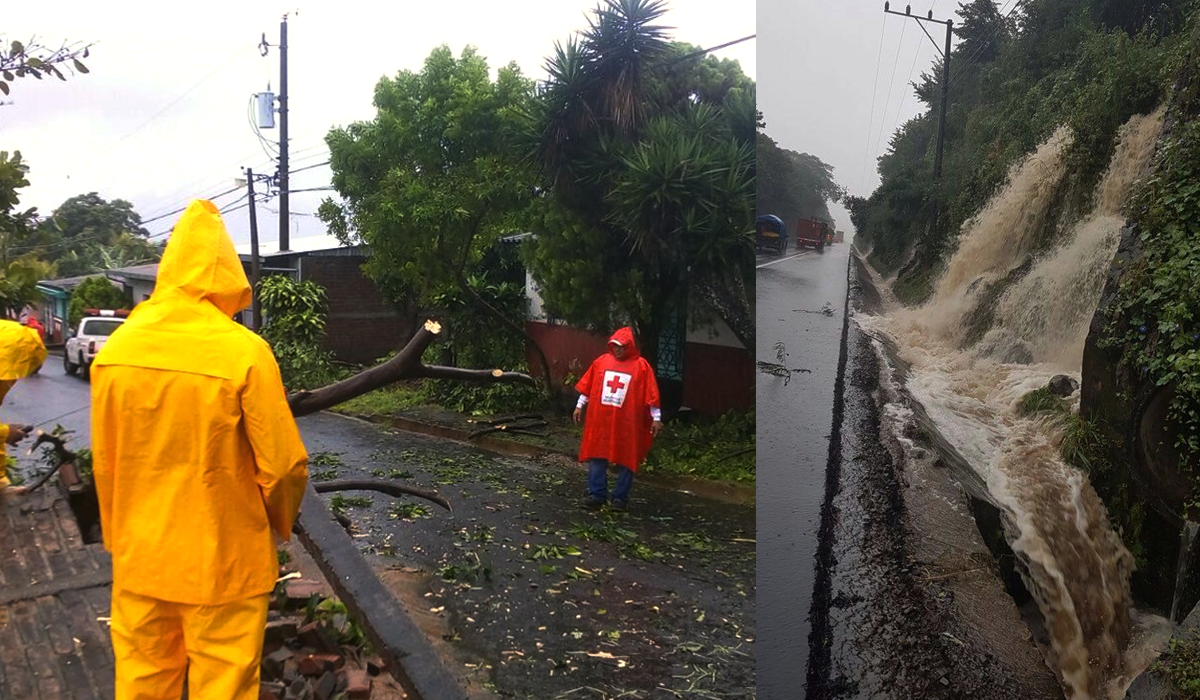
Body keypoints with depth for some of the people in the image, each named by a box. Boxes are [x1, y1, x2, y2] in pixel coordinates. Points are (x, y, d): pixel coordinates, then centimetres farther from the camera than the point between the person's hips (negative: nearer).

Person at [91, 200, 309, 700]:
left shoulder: (115, 349, -5)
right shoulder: (243, 351, -19)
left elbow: (104, 464, 4)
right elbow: (282, 463, -15)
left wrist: (117, 537, 19)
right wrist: (281, 521, 5)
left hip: (140, 558, 5)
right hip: (223, 561, -4)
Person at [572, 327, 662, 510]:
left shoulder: (641, 365, -5)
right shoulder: (601, 361, 4)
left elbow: (651, 394, -5)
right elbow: (587, 386, 12)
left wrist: (656, 418, -6)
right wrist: (580, 406, 14)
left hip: (627, 423, -3)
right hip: (600, 419, 3)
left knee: (625, 460, 5)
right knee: (597, 457, 6)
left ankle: (620, 498, 14)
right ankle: (597, 494, 15)